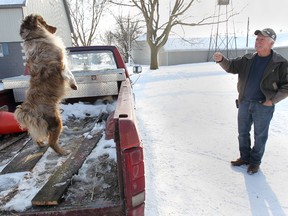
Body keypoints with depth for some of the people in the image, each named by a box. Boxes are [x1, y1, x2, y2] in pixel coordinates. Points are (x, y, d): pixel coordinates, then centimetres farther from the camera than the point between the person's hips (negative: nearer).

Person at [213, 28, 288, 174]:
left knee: (260, 135, 10)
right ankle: (245, 157, 34)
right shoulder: (248, 59, 3)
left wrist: (272, 100, -14)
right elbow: (231, 67, -2)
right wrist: (221, 60, -22)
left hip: (263, 106, -4)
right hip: (244, 103, 4)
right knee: (243, 133, 15)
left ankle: (255, 161, 29)